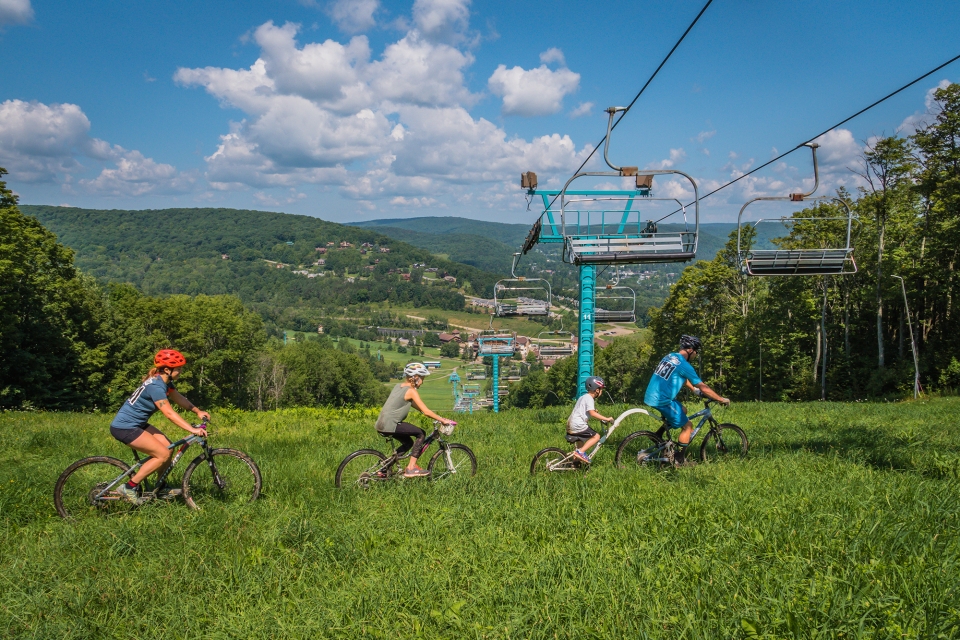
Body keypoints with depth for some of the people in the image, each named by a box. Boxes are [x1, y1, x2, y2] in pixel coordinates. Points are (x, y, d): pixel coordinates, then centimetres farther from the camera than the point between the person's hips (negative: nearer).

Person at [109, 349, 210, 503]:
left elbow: (180, 399, 10)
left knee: (167, 447, 5)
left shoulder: (164, 381, 4)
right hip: (124, 427, -10)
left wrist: (198, 411, -5)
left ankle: (160, 488, 18)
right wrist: (192, 429, -35)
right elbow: (169, 413, -31)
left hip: (137, 424, 10)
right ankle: (129, 488, -5)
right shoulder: (156, 386, -26)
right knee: (163, 454, -12)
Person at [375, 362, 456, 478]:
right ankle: (411, 468, -3)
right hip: (389, 425, -9)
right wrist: (443, 420, -6)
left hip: (381, 424, 9)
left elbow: (415, 405, 24)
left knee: (408, 442, 22)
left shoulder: (399, 386, 15)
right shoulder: (411, 391, -11)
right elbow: (426, 411, -14)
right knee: (421, 434, -2)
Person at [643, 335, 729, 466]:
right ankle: (679, 461, 11)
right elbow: (703, 388, -9)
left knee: (682, 410, 29)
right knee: (688, 426, 5)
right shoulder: (684, 365, -14)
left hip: (651, 396, 9)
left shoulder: (669, 356, 12)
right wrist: (722, 399, 1)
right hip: (662, 401, -9)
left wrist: (695, 390, 35)